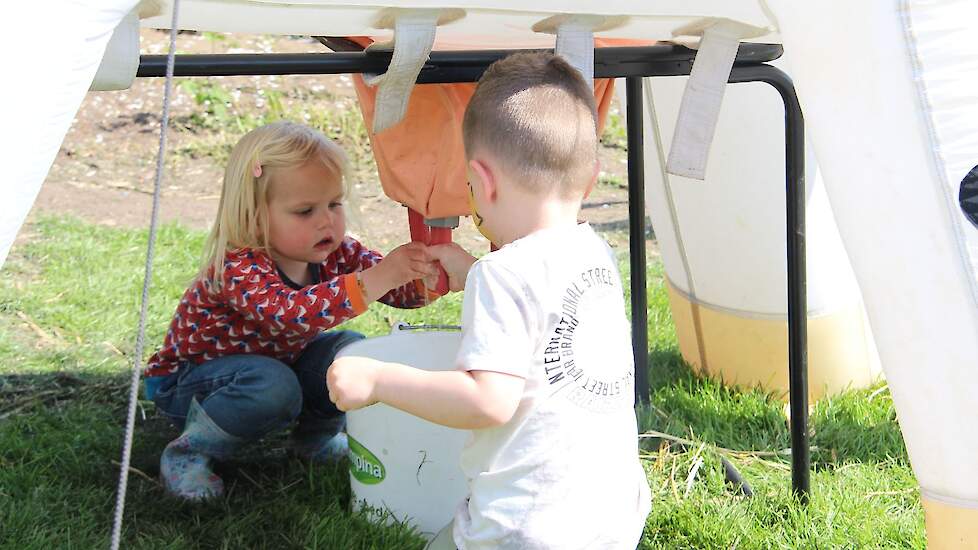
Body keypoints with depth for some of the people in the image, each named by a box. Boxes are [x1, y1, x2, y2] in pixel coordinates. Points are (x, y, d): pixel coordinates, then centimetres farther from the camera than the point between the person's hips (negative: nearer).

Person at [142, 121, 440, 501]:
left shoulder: (336, 254, -12)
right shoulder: (238, 269, -35)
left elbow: (400, 291, -12)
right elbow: (290, 313, -54)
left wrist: (428, 275, -37)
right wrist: (377, 278, -59)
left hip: (275, 364, 7)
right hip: (188, 382, -7)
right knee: (273, 385, -35)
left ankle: (316, 437, 13)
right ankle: (187, 453, -13)